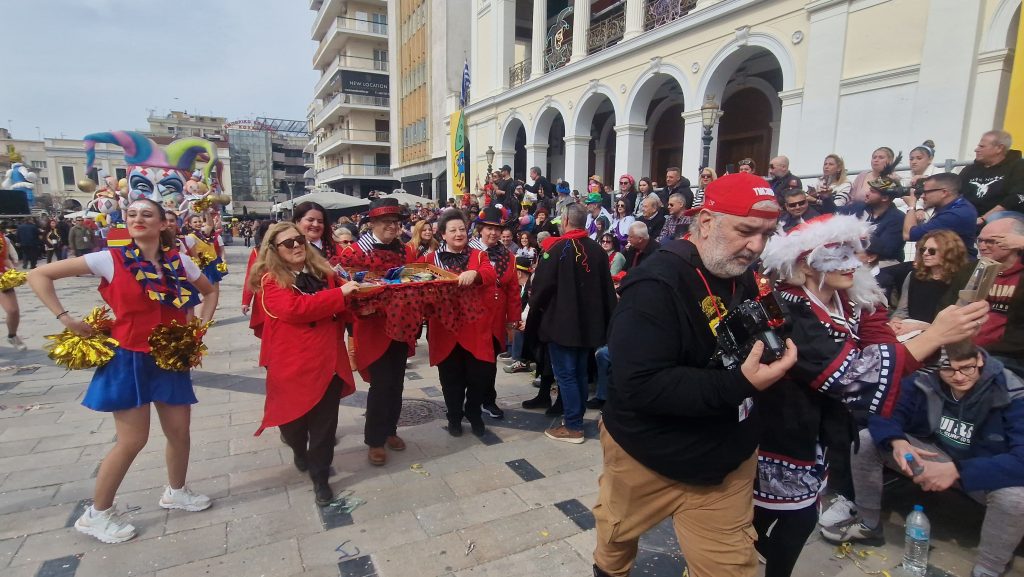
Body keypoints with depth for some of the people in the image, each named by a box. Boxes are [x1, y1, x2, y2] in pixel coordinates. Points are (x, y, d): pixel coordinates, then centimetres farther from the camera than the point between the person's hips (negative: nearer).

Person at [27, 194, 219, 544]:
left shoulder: (180, 262, -2)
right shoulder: (111, 260, -11)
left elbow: (210, 292, 15)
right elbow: (38, 275, -7)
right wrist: (65, 319, -11)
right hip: (129, 361, -4)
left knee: (179, 431, 12)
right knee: (133, 440, 0)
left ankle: (175, 492, 37)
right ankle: (97, 514, 22)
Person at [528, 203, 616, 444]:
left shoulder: (557, 248, -11)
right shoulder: (598, 251, 9)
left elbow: (542, 286, -13)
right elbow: (607, 289, 12)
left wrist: (534, 307, 6)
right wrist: (606, 322, 17)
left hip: (561, 322, -6)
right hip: (589, 323, 7)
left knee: (565, 374, 0)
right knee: (580, 373, 16)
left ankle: (572, 427, 4)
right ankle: (576, 418, 26)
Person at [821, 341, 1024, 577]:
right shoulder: (925, 380, -15)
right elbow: (884, 413, -13)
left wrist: (957, 470, -44)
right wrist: (897, 442, -36)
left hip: (987, 471, -3)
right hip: (936, 454, 3)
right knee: (865, 440, -14)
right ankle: (869, 524, 5)